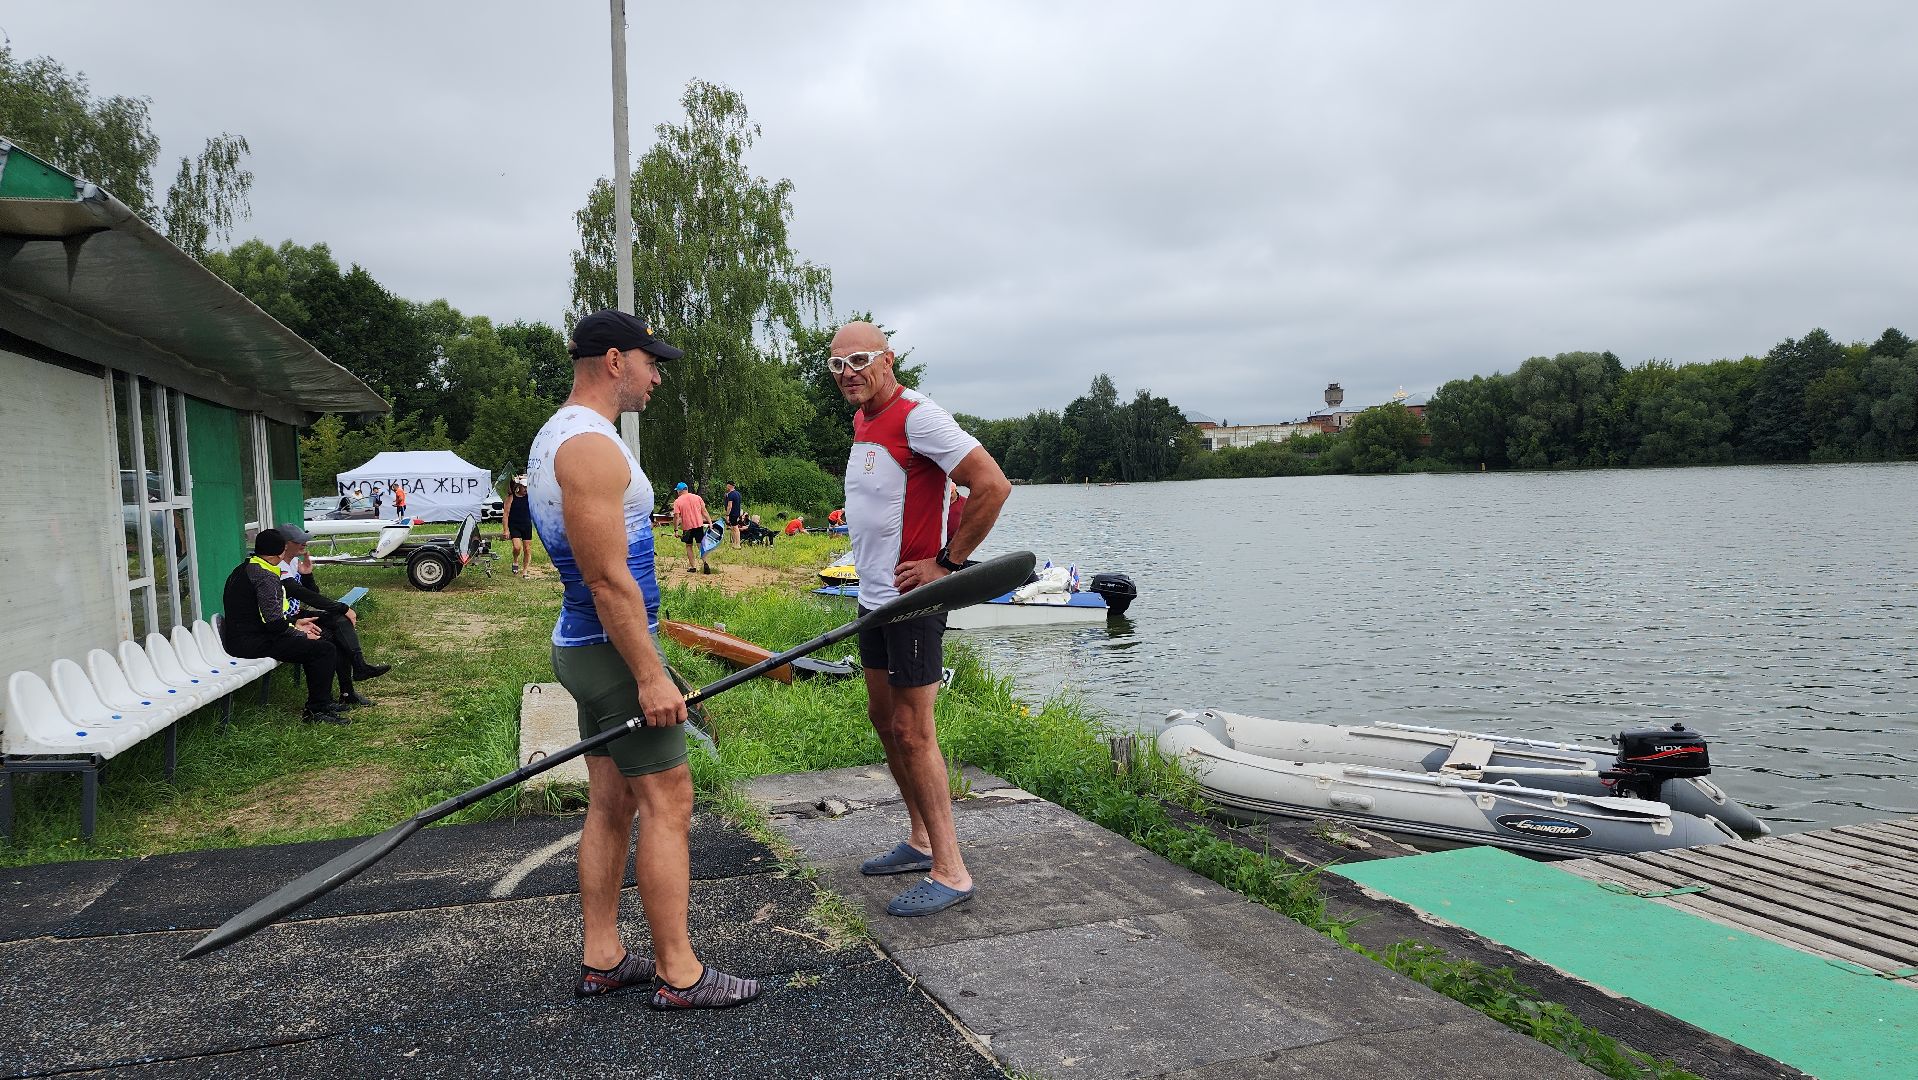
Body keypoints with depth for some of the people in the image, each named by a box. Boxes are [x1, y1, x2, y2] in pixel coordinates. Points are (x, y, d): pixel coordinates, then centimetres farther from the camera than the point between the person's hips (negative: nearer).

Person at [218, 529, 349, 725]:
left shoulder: (243, 570, 15)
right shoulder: (266, 577, -18)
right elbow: (273, 623, -22)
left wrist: (294, 623, 18)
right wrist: (301, 635, -6)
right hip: (253, 644, -11)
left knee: (319, 641, 18)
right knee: (325, 650, -16)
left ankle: (324, 701, 19)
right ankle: (316, 712, -10)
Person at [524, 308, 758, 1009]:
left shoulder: (558, 437, 15)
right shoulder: (591, 445, -19)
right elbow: (609, 579, -24)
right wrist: (650, 676, -22)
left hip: (586, 644, 10)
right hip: (613, 649, -10)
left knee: (611, 804, 14)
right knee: (667, 802, -4)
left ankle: (601, 959, 23)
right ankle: (679, 974, 5)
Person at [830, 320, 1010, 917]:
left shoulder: (917, 416, -16)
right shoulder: (863, 420, 13)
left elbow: (992, 486, -24)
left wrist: (946, 563, -18)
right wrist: (872, 569, 16)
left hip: (911, 600, -10)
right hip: (873, 597, 10)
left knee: (911, 732, -7)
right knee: (884, 720, 15)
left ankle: (950, 871, 2)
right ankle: (921, 840, 28)